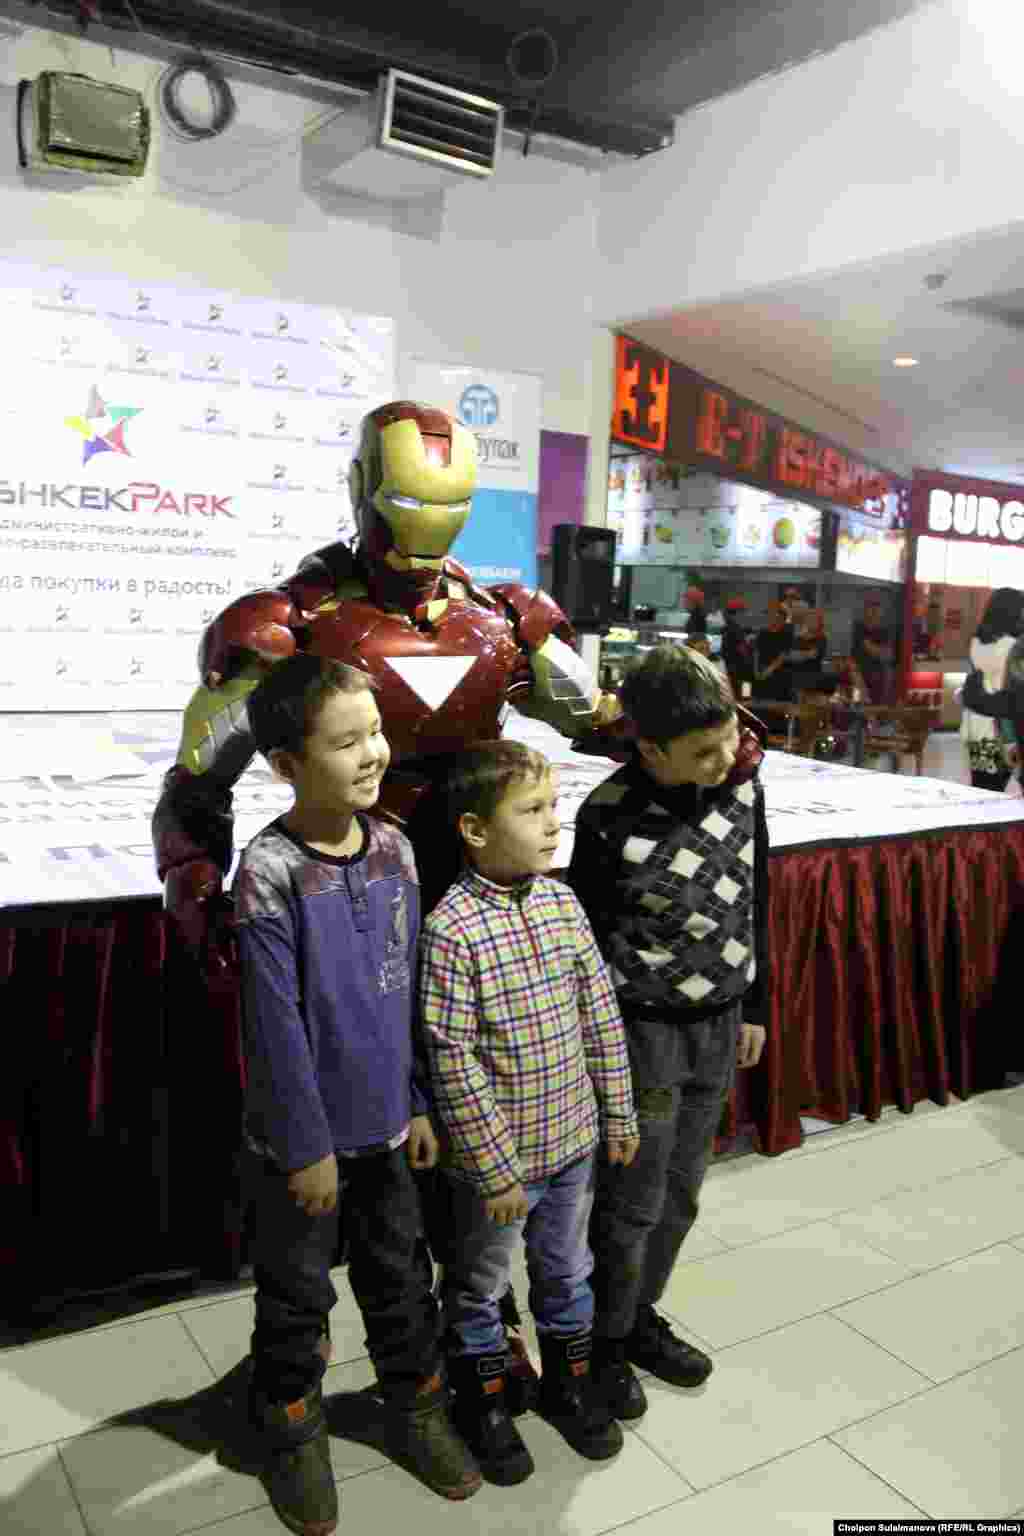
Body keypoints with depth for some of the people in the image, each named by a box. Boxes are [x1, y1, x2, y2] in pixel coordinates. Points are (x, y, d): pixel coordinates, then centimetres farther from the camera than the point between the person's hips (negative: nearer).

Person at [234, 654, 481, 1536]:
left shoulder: (395, 848, -4)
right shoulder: (269, 871, -22)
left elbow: (413, 988, 3)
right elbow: (276, 1025, -18)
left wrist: (420, 1102, 7)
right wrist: (306, 1145, -13)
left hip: (386, 1119, 5)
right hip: (307, 1132, -4)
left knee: (402, 1276, 21)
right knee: (296, 1295, 16)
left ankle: (418, 1405, 44)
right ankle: (293, 1434, 40)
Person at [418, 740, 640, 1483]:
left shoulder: (562, 901, -6)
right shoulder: (452, 929, -24)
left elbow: (601, 1015, 2)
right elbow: (454, 1062, -21)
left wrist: (620, 1116, 7)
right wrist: (497, 1170, -17)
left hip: (573, 1140, 5)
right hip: (495, 1156, -5)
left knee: (567, 1269, 25)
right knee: (480, 1283, 19)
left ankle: (567, 1380, 48)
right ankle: (483, 1400, 42)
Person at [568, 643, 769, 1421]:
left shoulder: (743, 783, -6)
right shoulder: (611, 817, -23)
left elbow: (755, 903, 7)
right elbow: (589, 942, -13)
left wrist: (754, 1008, 13)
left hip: (720, 1024, 6)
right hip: (646, 1031, -5)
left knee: (680, 1196, 20)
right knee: (633, 1204, 9)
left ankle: (641, 1316, 42)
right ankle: (604, 1341, 32)